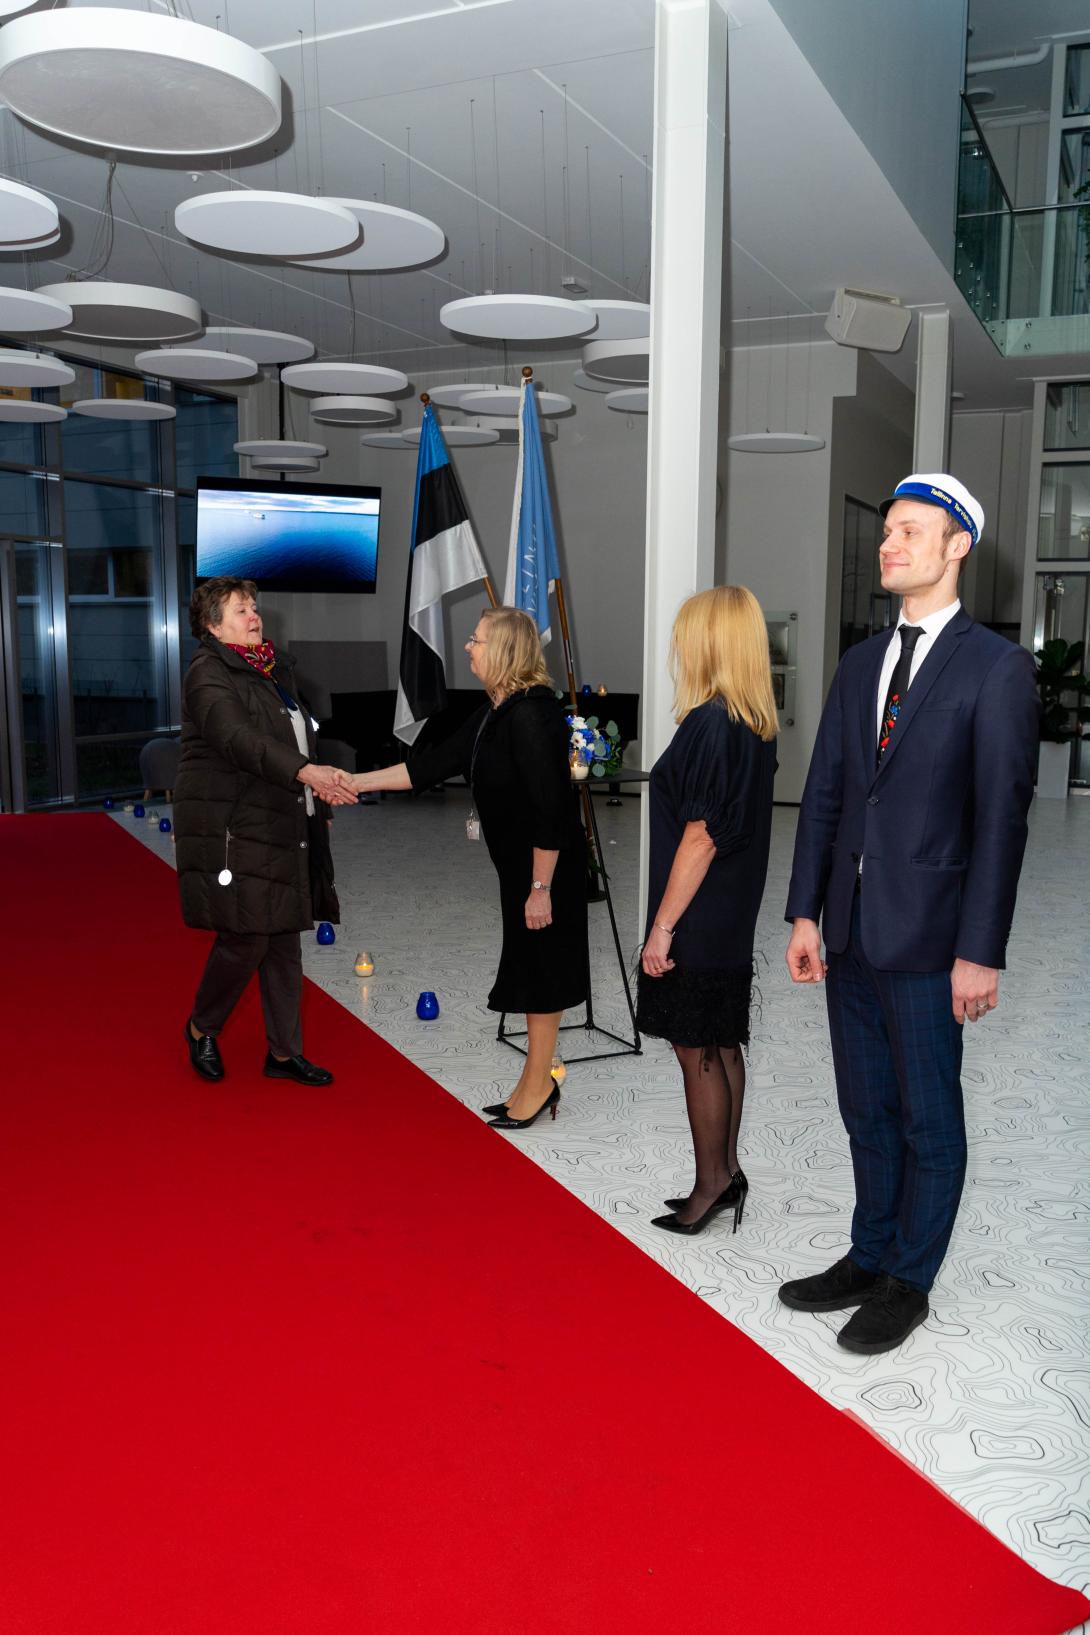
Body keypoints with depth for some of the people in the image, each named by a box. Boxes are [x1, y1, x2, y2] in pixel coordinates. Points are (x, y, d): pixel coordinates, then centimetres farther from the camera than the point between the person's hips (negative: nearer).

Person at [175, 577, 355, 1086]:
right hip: (232, 829, -8)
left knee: (284, 939, 9)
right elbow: (237, 738, -26)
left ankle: (284, 1052, 18)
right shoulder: (209, 671, -9)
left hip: (283, 829, 8)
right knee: (245, 937, -7)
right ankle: (202, 1029, 20)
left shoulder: (275, 668, 16)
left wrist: (323, 787, 10)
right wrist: (304, 772, -36)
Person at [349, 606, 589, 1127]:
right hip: (519, 867, 10)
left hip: (547, 869, -10)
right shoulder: (495, 713, 9)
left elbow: (549, 810, -25)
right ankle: (537, 1083, 28)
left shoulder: (531, 716, -23)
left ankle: (537, 1085, 17)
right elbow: (434, 763, 11)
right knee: (531, 968, 16)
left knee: (540, 971, 2)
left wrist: (541, 888, -22)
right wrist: (356, 782, 9)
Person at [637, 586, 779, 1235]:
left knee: (697, 1053, 4)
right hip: (735, 917, 9)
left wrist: (662, 927, -16)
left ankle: (711, 1186, 17)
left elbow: (701, 838, -21)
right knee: (723, 1047, 17)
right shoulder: (759, 726, 6)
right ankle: (727, 1172, 29)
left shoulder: (709, 724, -20)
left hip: (699, 921, -9)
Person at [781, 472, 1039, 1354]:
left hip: (927, 938, -6)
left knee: (927, 1117, 10)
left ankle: (909, 1283, 27)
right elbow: (825, 793, 10)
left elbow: (1002, 816, -12)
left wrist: (981, 951, -15)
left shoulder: (997, 667, -8)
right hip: (850, 932, 6)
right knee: (867, 1110, 18)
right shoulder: (861, 663, 10)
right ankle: (868, 1257, 35)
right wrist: (805, 913, 5)